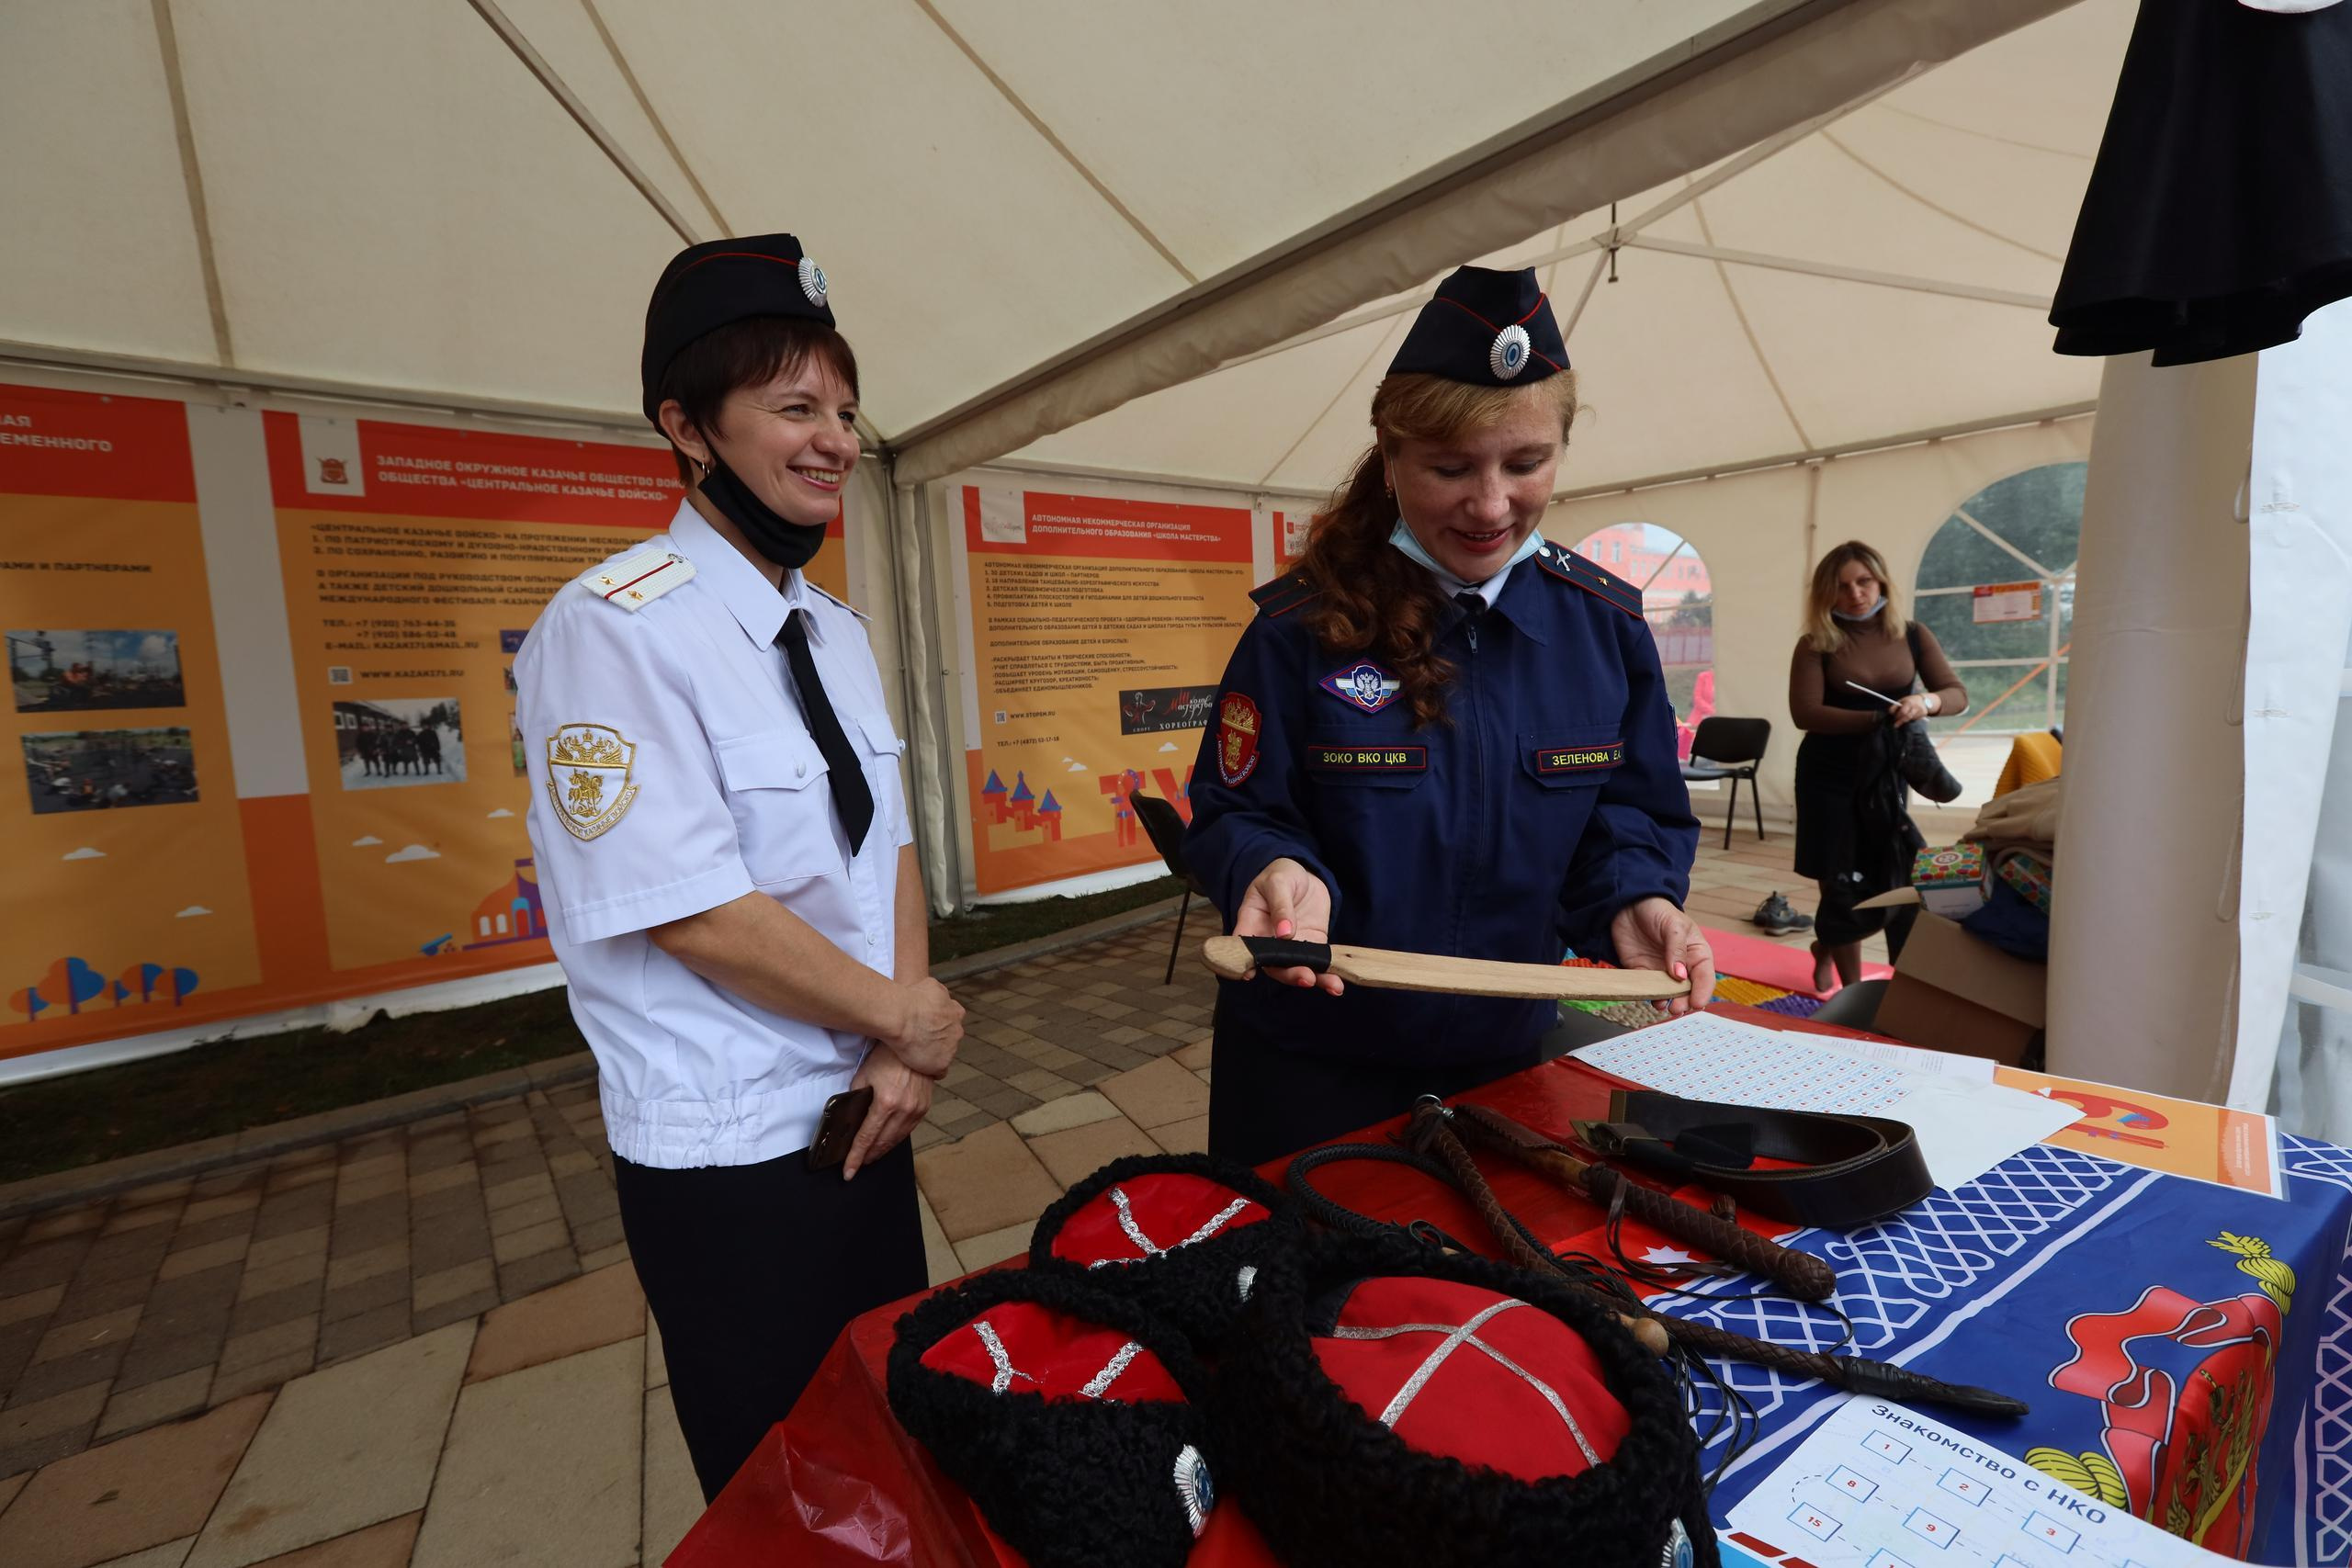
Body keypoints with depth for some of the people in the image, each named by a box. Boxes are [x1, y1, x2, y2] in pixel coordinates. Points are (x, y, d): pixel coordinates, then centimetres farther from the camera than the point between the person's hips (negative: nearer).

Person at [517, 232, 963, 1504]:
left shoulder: (837, 633, 6)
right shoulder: (615, 628, -18)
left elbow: (889, 848, 5)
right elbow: (695, 914, -23)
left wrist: (896, 1054, -6)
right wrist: (907, 1022, -13)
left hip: (862, 1110, 7)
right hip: (730, 1156, -7)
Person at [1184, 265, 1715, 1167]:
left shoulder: (1606, 627, -5)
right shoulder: (1302, 627, -16)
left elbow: (1630, 819, 2)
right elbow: (1236, 813, -13)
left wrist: (1634, 902, -17)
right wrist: (1276, 871, -34)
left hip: (1508, 1055, 4)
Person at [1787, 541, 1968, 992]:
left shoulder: (1912, 637, 4)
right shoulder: (1816, 644, -5)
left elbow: (1958, 695, 2)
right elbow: (1805, 711, -15)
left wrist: (1927, 702, -21)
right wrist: (1876, 719, -23)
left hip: (1889, 773, 3)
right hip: (1829, 776, -3)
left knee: (1901, 882, 1)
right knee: (1844, 888, 2)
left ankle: (1827, 948, 29)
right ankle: (1851, 988, 18)